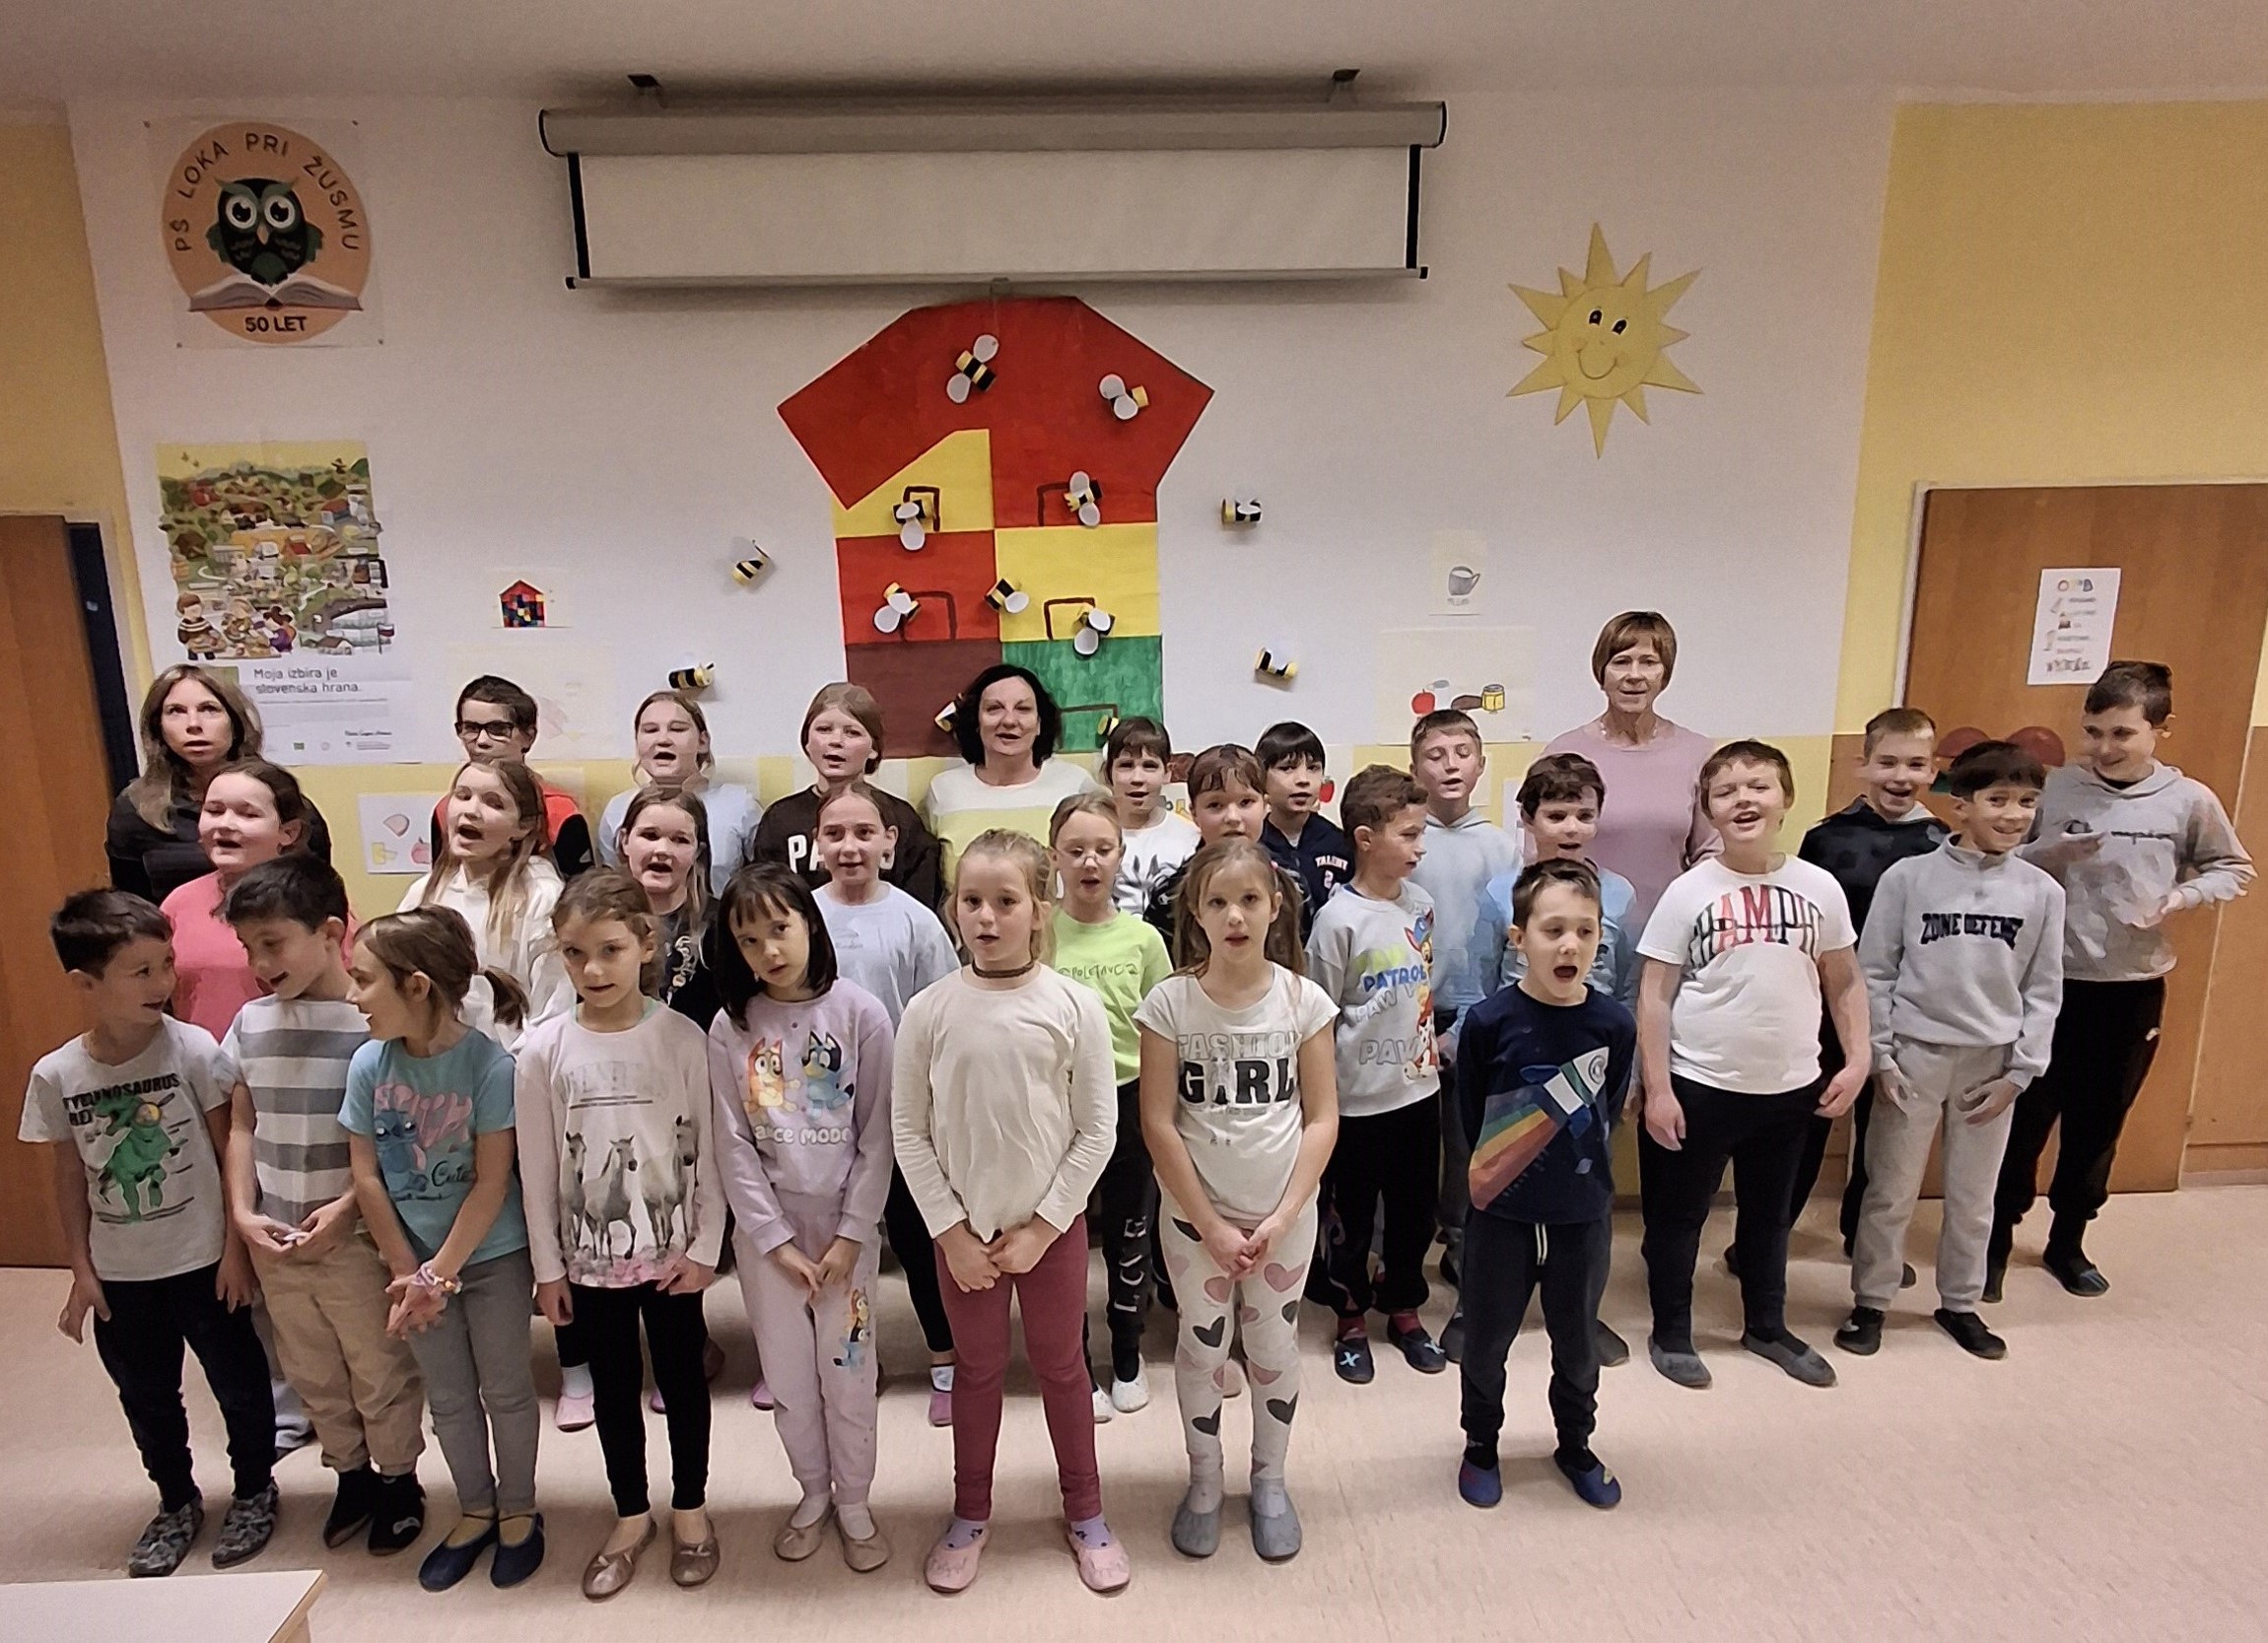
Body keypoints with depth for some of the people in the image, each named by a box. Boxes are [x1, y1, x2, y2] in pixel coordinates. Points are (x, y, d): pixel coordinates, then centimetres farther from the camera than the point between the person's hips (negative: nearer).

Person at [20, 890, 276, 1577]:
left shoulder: (193, 1049, -17)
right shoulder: (56, 1076, -10)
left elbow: (230, 1150, -10)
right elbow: (71, 1176, 2)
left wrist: (235, 1246, -9)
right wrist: (81, 1270, 3)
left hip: (202, 1263, -2)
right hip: (120, 1276, 3)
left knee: (238, 1384, 13)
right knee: (146, 1399, 20)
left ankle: (254, 1491, 37)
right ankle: (177, 1503, 43)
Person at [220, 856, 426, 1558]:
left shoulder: (374, 1021, -17)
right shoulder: (250, 1023, 1)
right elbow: (242, 1125, 8)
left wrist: (346, 1208, -19)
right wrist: (242, 1212, -1)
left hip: (357, 1238, -5)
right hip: (274, 1243, 6)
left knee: (381, 1373, 11)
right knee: (313, 1375, 21)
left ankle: (398, 1479, 33)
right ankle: (351, 1472, 42)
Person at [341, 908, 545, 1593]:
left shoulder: (489, 1064, -22)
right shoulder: (368, 1064, -9)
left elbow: (492, 1182, -18)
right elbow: (366, 1177, -4)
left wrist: (441, 1274, -17)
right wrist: (407, 1271, -6)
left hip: (492, 1255, -4)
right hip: (416, 1260, 4)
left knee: (505, 1389, 12)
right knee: (448, 1397, 18)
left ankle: (518, 1512, 34)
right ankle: (475, 1511, 40)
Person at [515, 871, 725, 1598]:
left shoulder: (682, 1038, -13)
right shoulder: (542, 1050, -9)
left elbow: (707, 1150, -7)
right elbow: (536, 1168, -2)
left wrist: (705, 1248, -7)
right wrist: (546, 1266, 1)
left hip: (673, 1249, -1)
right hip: (590, 1255, 1)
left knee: (682, 1379, 15)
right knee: (614, 1387, 18)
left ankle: (690, 1509, 36)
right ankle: (631, 1517, 38)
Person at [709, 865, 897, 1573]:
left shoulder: (860, 1013, -10)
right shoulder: (730, 1028, -5)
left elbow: (877, 1136, -8)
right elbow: (734, 1145, -4)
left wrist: (850, 1236, -10)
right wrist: (776, 1241, -8)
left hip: (846, 1224, -1)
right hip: (766, 1228, 2)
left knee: (848, 1372, 9)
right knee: (790, 1376, 14)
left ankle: (854, 1501, 32)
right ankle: (813, 1492, 38)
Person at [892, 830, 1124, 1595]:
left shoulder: (1075, 1006, -13)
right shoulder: (929, 1010, -10)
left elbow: (1096, 1130, -9)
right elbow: (909, 1131, -5)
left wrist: (1042, 1226, -10)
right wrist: (950, 1230, -8)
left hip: (1051, 1224, -1)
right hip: (962, 1227, 1)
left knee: (1060, 1366, 17)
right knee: (978, 1369, 19)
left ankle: (1085, 1514, 38)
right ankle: (970, 1514, 40)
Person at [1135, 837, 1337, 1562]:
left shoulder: (1303, 1000, -10)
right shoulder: (1169, 1001, -13)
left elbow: (1322, 1118, -7)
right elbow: (1158, 1122, -12)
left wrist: (1282, 1217, -13)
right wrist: (1208, 1223, -12)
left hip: (1285, 1212, 1)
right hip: (1196, 1212, -1)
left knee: (1275, 1347, 15)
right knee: (1201, 1345, 14)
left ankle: (1270, 1482, 39)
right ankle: (1204, 1481, 38)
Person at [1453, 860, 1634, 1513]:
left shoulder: (1614, 1024, -13)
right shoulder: (1489, 1021, -19)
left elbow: (1608, 1112, 3)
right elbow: (1471, 1116, -7)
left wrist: (1581, 1166, 4)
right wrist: (1501, 1168, -3)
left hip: (1584, 1214, 2)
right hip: (1503, 1214, -2)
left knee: (1578, 1343, 21)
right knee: (1486, 1340, 15)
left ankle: (1576, 1446, 46)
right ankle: (1480, 1446, 39)